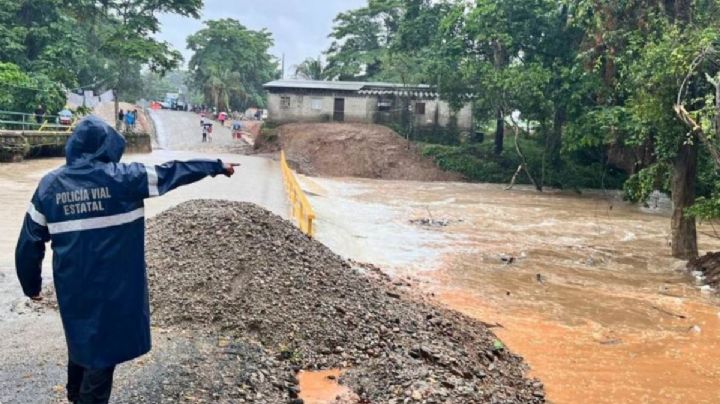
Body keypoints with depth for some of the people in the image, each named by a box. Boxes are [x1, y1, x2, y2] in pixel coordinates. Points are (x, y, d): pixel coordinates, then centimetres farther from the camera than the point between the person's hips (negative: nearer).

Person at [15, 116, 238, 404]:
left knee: (81, 339, 27)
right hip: (114, 287, -5)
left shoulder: (49, 185, 0)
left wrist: (31, 284, 18)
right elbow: (173, 172, -4)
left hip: (71, 286, 6)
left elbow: (29, 243, 5)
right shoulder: (122, 177, -13)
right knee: (104, 348, 9)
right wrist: (218, 166, 8)